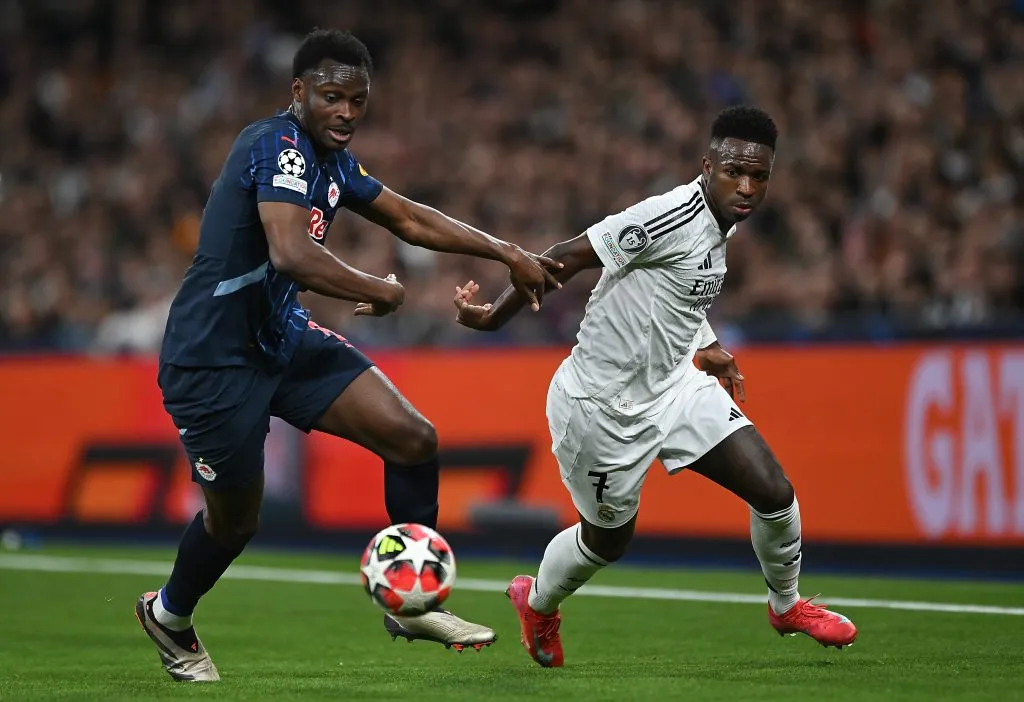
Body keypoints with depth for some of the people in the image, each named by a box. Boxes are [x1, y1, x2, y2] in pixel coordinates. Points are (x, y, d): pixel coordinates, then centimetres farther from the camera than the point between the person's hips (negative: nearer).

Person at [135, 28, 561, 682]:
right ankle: (168, 615, 37)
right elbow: (292, 255, -37)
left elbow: (410, 219, 20)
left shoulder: (332, 160, 7)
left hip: (284, 338, 9)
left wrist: (508, 253, 16)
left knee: (414, 439, -3)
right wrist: (378, 290, -23)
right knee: (235, 518, 6)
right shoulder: (279, 145, -23)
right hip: (214, 357, -9)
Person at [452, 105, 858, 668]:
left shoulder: (720, 224, 1)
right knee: (608, 538, 12)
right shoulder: (671, 216, -28)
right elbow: (566, 259, -25)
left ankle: (786, 606, 24)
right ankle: (537, 603, 44)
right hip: (601, 405, -7)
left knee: (774, 491, -3)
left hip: (673, 384, 8)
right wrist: (494, 316, -21)